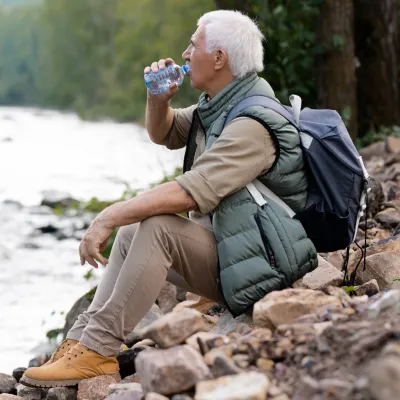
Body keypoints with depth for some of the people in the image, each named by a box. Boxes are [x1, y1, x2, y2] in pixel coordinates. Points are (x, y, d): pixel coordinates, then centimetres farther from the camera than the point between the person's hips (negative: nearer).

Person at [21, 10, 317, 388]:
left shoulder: (252, 125, -23)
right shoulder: (217, 107, 9)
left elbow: (190, 193, -31)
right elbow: (163, 134, 25)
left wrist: (108, 217, -26)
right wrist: (158, 99, 2)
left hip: (256, 268, -11)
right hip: (222, 244, 11)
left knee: (157, 226, -27)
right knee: (131, 232, 13)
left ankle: (98, 350, -25)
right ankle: (82, 338, 1)